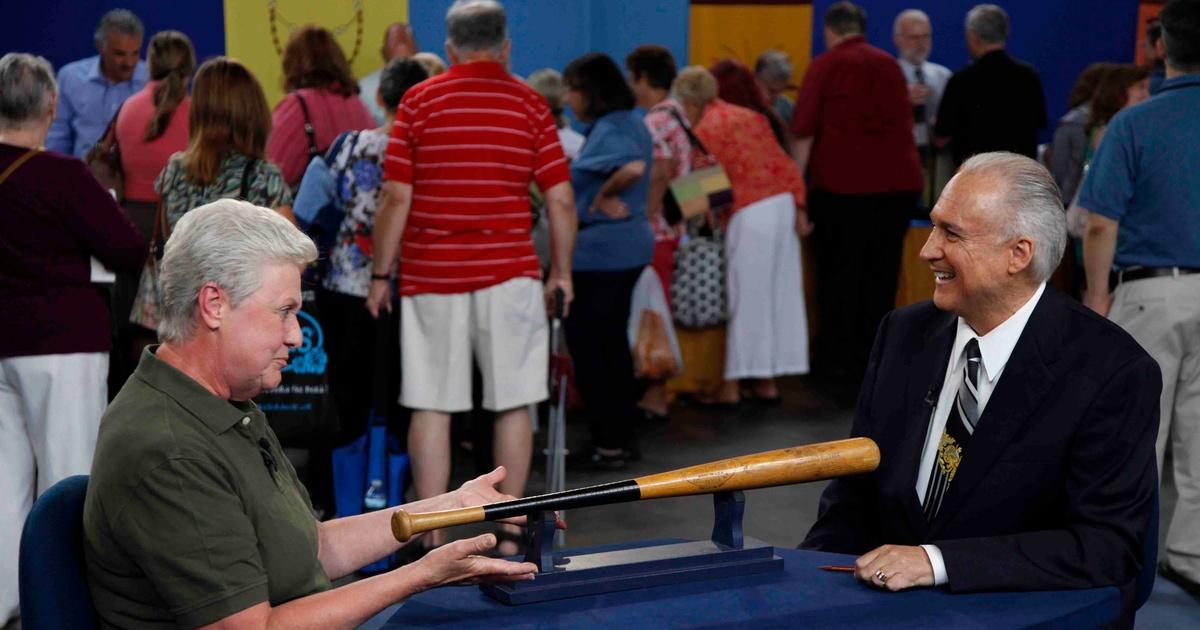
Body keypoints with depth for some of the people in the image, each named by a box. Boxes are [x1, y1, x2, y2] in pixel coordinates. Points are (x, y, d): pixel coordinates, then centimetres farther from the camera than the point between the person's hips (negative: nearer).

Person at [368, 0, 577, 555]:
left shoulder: (419, 101, 3)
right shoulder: (530, 104, 5)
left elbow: (396, 197, -3)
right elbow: (561, 200, 1)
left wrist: (381, 274, 5)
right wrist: (561, 271, 12)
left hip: (430, 276, 0)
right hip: (508, 273, 0)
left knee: (430, 406, 3)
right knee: (513, 404, 8)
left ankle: (431, 538, 5)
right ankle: (508, 530, 12)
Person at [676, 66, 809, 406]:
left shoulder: (705, 130, -6)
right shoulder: (749, 114, 16)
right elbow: (784, 164, 11)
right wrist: (799, 209, 9)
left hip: (750, 214, -8)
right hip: (783, 204, 8)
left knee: (744, 297, -3)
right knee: (777, 294, 11)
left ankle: (731, 386, 1)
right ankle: (767, 381, 18)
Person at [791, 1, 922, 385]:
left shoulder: (826, 65, 2)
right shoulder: (889, 64, 16)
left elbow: (805, 131, -3)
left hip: (843, 181, -4)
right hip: (898, 180, 4)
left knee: (838, 274, 2)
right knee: (881, 273, 10)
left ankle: (837, 364, 3)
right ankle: (874, 363, 14)